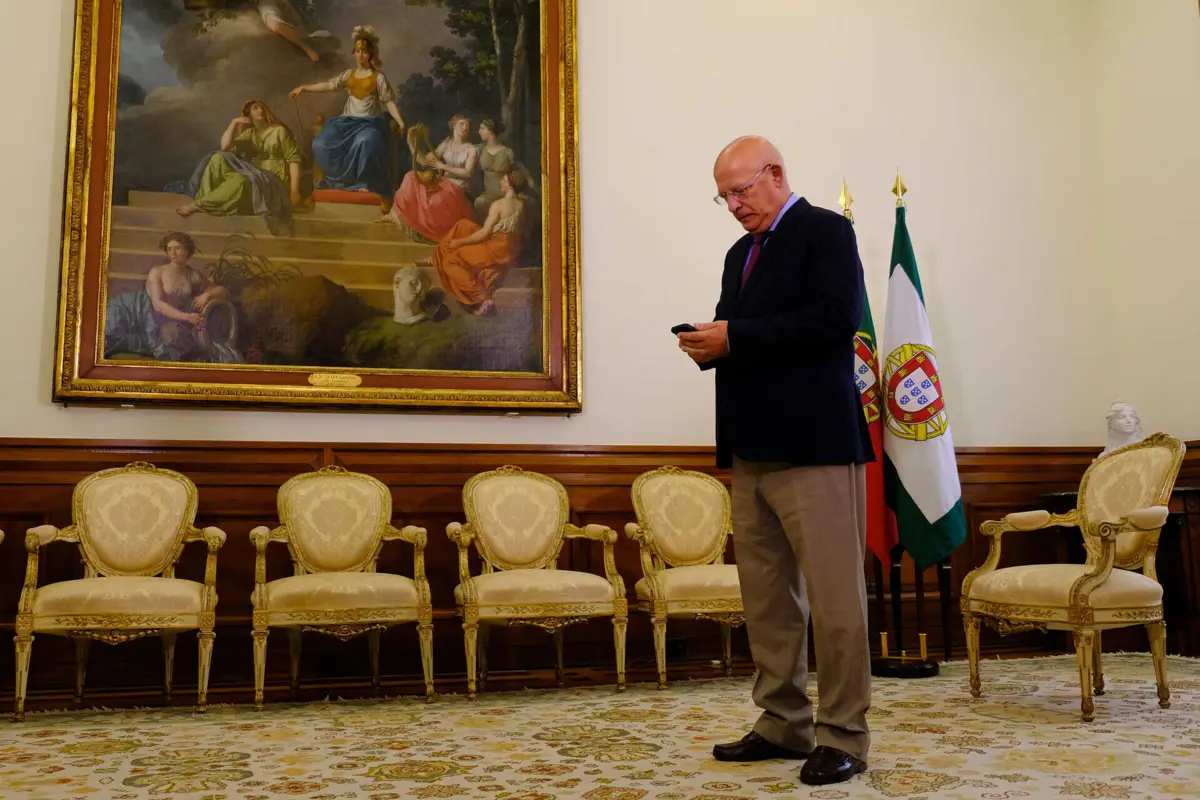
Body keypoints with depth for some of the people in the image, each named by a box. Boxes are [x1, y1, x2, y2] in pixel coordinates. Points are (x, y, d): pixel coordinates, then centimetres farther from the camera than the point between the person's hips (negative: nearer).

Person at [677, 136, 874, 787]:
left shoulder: (825, 231, -1)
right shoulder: (740, 253, 23)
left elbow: (835, 317, -16)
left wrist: (736, 338, -17)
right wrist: (711, 344, 1)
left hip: (813, 442, -8)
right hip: (751, 447, 8)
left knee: (833, 595, -3)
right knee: (765, 597, 10)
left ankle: (844, 736, 8)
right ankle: (784, 724, 21)